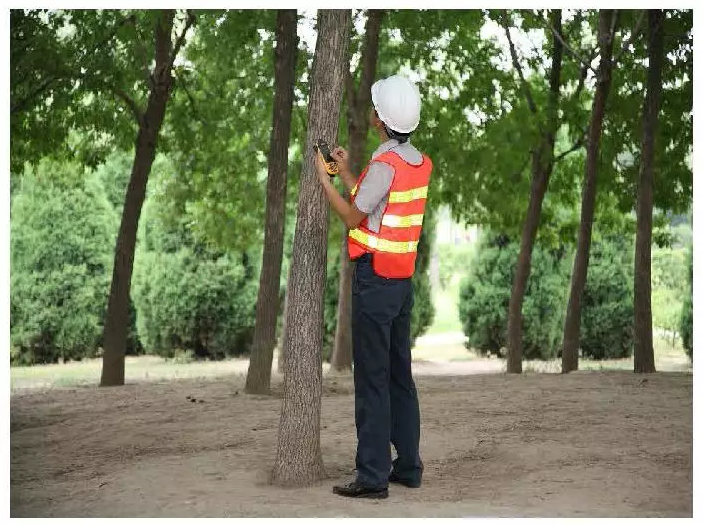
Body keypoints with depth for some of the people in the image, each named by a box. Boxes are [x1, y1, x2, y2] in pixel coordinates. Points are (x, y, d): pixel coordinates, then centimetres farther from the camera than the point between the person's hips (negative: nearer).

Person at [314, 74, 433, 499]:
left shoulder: (384, 165, -17)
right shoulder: (420, 163, 9)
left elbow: (354, 217, -8)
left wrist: (324, 178, 2)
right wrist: (347, 174, 20)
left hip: (374, 280, -8)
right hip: (404, 281, 8)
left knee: (372, 380, -5)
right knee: (400, 376, 14)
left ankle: (373, 476, -2)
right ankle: (408, 465, 21)